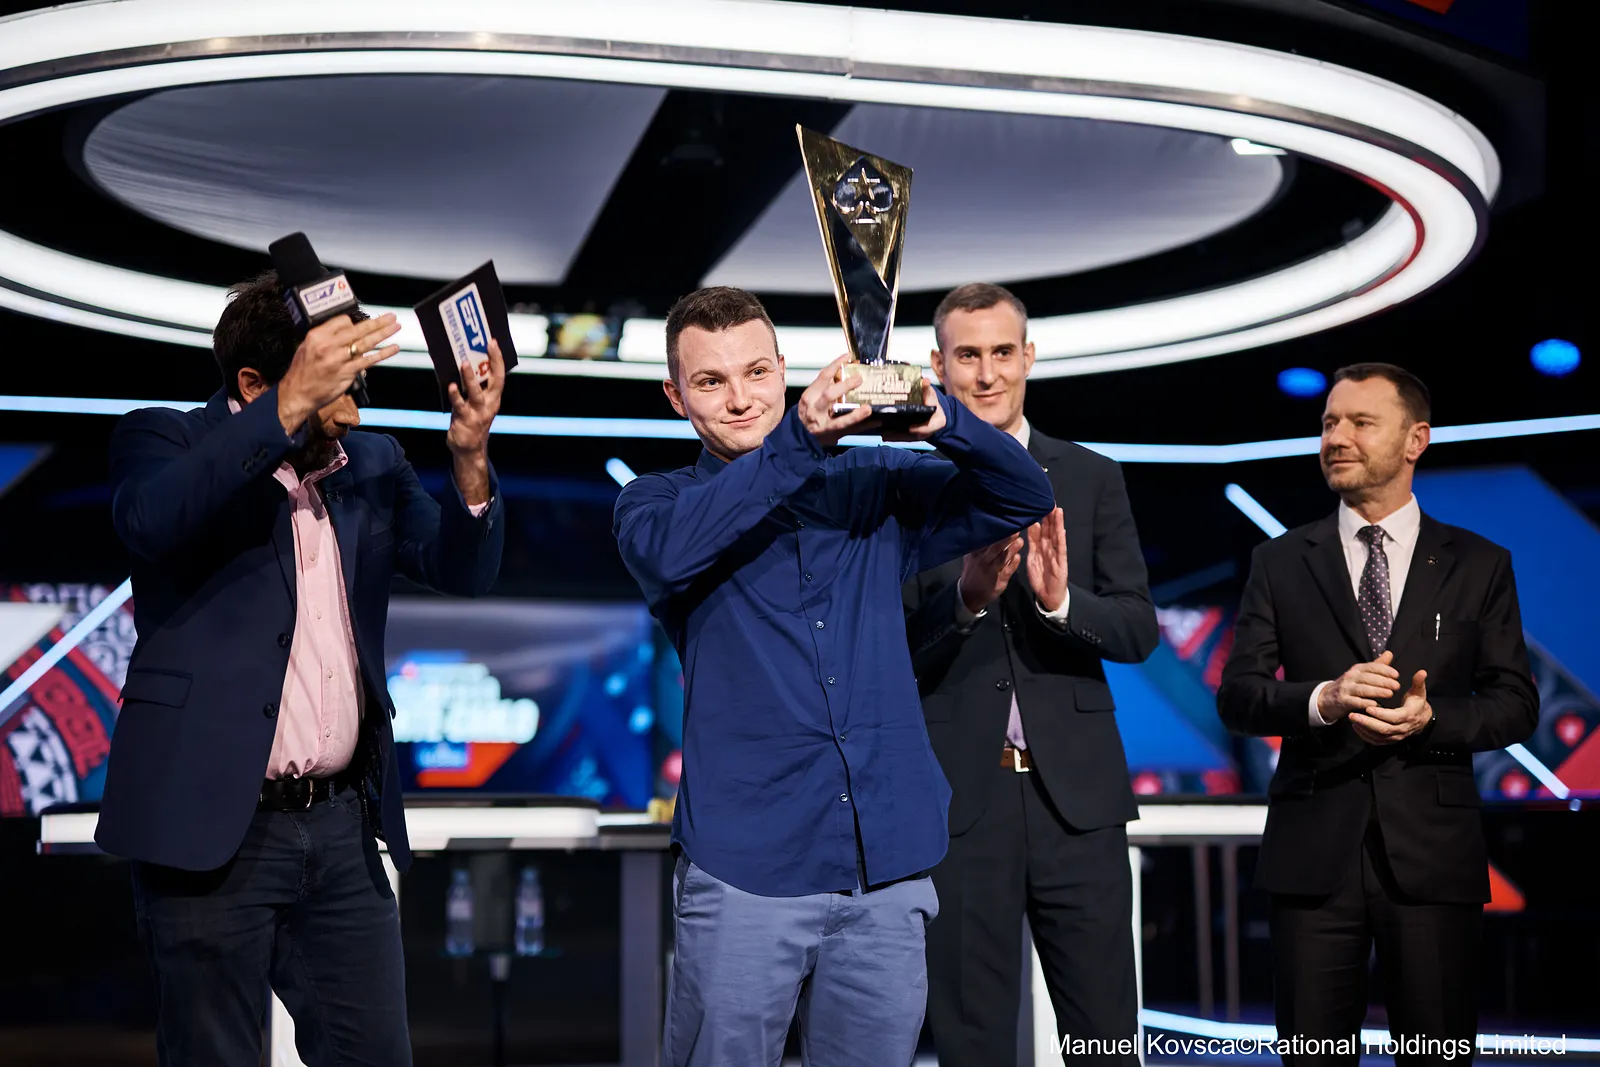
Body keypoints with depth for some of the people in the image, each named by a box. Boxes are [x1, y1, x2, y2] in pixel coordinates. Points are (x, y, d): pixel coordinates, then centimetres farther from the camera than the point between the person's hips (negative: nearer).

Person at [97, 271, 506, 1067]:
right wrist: (287, 412, -33)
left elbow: (463, 569, 2)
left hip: (343, 825, 5)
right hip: (214, 823, -5)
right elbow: (149, 519, -25)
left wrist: (470, 455, -17)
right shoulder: (165, 440, -2)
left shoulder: (372, 463, 12)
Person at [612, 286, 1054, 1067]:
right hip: (746, 869, -2)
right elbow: (668, 552, -17)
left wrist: (939, 420, -16)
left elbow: (1021, 499, 4)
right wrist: (800, 438, -27)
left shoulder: (873, 486, 14)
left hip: (889, 867, 2)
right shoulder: (657, 500, 7)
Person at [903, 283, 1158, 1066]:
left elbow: (1138, 631, 1)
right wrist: (965, 598, -21)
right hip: (959, 797, -1)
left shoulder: (1092, 480, 7)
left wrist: (1060, 602, -19)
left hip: (1076, 793, 1)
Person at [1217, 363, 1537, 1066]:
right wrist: (1323, 699, -17)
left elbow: (1517, 703, 5)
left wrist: (1431, 718, -15)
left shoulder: (1479, 565, 8)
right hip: (1312, 849, 1)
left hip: (1432, 848, 0)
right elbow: (1236, 696, 3)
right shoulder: (1281, 562, 9)